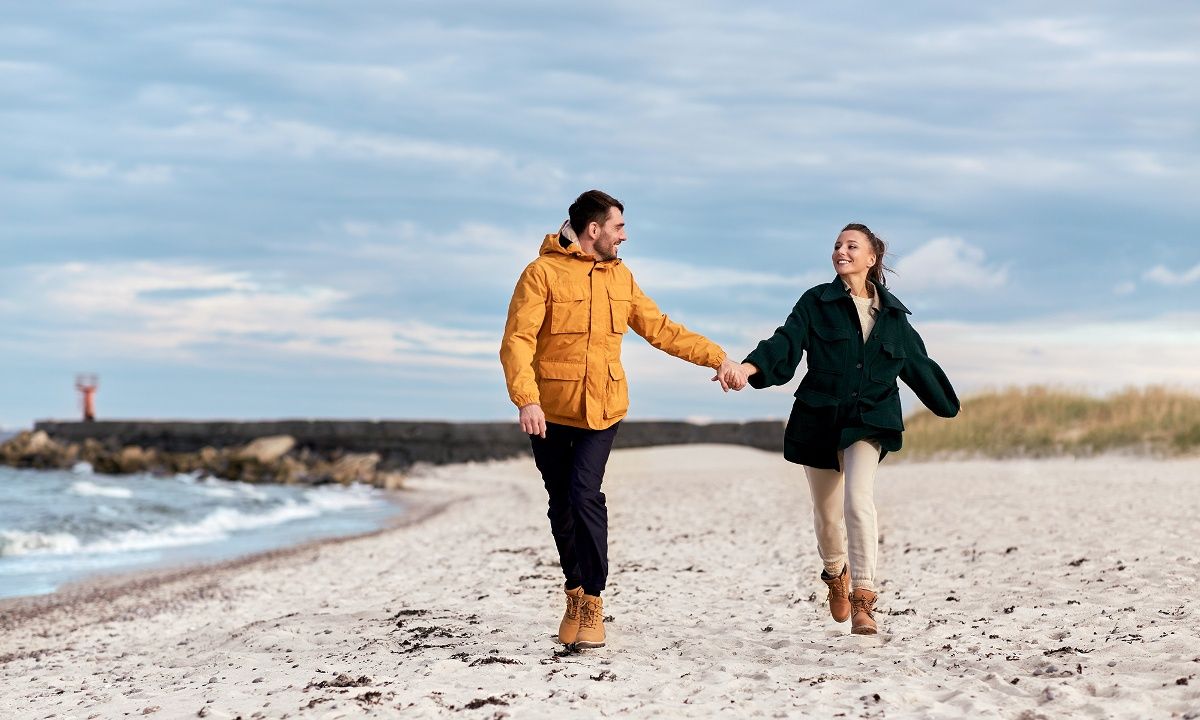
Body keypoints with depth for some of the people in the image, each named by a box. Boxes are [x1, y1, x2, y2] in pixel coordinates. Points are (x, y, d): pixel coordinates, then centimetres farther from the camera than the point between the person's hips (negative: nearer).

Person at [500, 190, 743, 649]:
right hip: (550, 411, -2)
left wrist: (716, 357, 13)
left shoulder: (620, 276, 11)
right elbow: (517, 341, -14)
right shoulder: (543, 274, -7)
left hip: (602, 408, 2)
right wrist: (525, 399, -26)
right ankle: (575, 593, 25)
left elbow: (660, 330, 17)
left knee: (585, 495, -15)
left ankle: (593, 601, -8)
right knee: (561, 505, 7)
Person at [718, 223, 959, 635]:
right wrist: (750, 367, -32)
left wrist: (948, 406, 28)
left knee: (859, 501, -23)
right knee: (827, 512, 12)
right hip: (819, 419, 1)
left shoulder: (892, 312, 7)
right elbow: (785, 343, -13)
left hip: (869, 421, 0)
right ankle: (836, 573, 43)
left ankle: (863, 599, -22)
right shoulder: (817, 303, 1)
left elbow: (917, 363, 19)